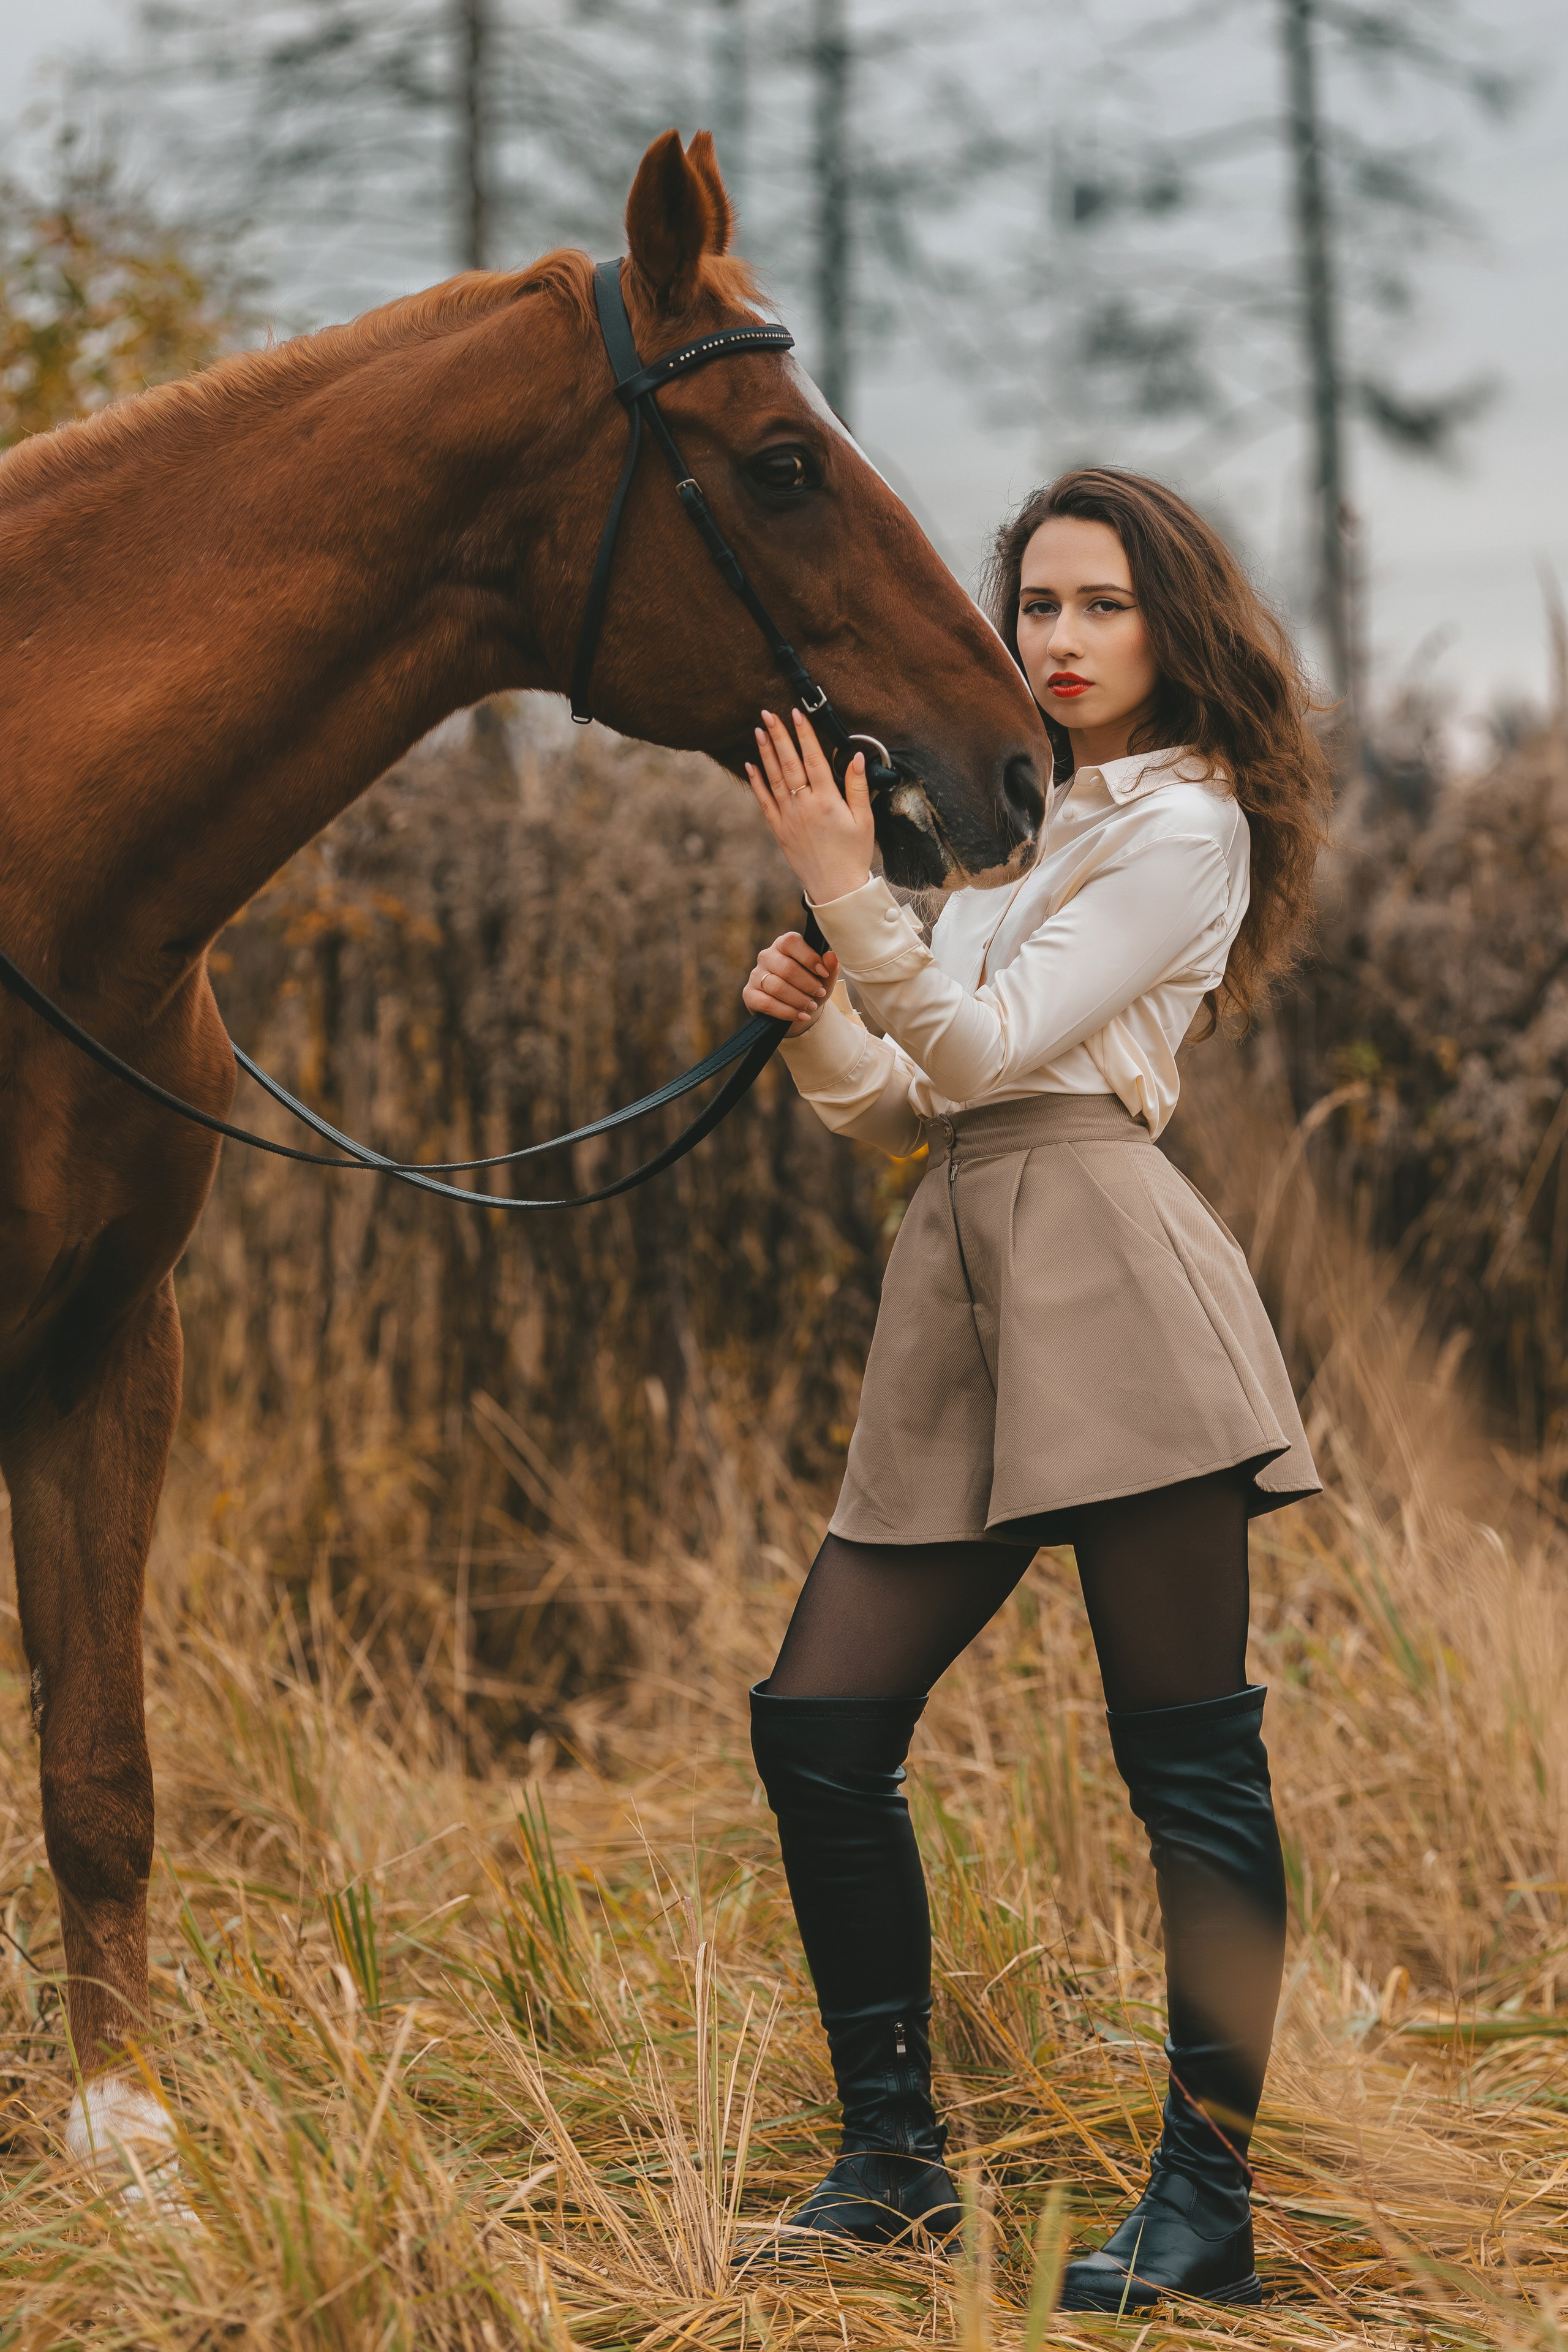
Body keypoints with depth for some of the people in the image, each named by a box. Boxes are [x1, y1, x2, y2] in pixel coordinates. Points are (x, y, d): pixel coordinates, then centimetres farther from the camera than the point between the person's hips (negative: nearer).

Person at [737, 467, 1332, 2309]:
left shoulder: (1183, 826, 0)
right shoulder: (1019, 833, 25)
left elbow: (987, 1050, -9)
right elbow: (906, 1107, 21)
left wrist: (844, 889, -13)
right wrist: (814, 1019, 3)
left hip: (1108, 1280, -8)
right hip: (959, 1294, 8)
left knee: (1187, 1750, -5)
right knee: (817, 1724, 2)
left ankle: (1207, 2205, 0)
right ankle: (891, 2162, 12)